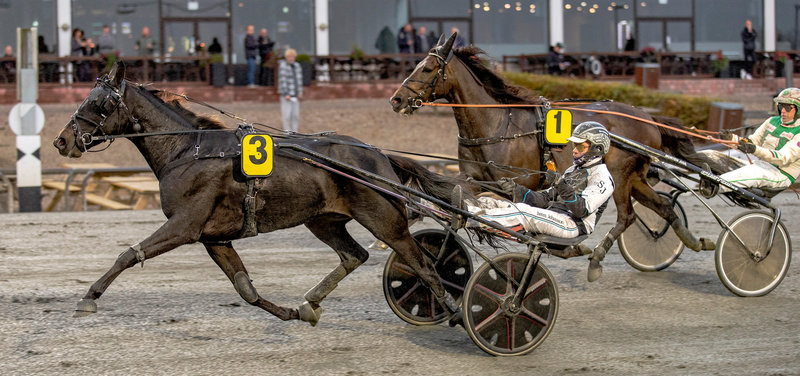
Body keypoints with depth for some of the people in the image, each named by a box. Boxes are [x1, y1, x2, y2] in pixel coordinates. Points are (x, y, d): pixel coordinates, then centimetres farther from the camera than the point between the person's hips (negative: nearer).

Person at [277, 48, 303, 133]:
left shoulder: (297, 66, 10)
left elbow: (299, 79, 13)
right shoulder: (283, 66, -10)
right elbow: (282, 80, -14)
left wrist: (300, 92, 5)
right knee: (287, 115, -6)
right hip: (286, 95, -6)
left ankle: (295, 133, 12)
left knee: (295, 115, 6)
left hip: (295, 95, 6)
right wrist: (285, 94, -18)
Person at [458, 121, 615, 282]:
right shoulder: (573, 170, 27)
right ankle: (466, 210, -31)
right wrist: (518, 191, 7)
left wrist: (567, 193, -34)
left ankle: (469, 218, -42)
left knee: (522, 212, -29)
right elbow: (546, 198, 21)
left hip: (574, 225, -9)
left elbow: (584, 209, -17)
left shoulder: (602, 176, -2)